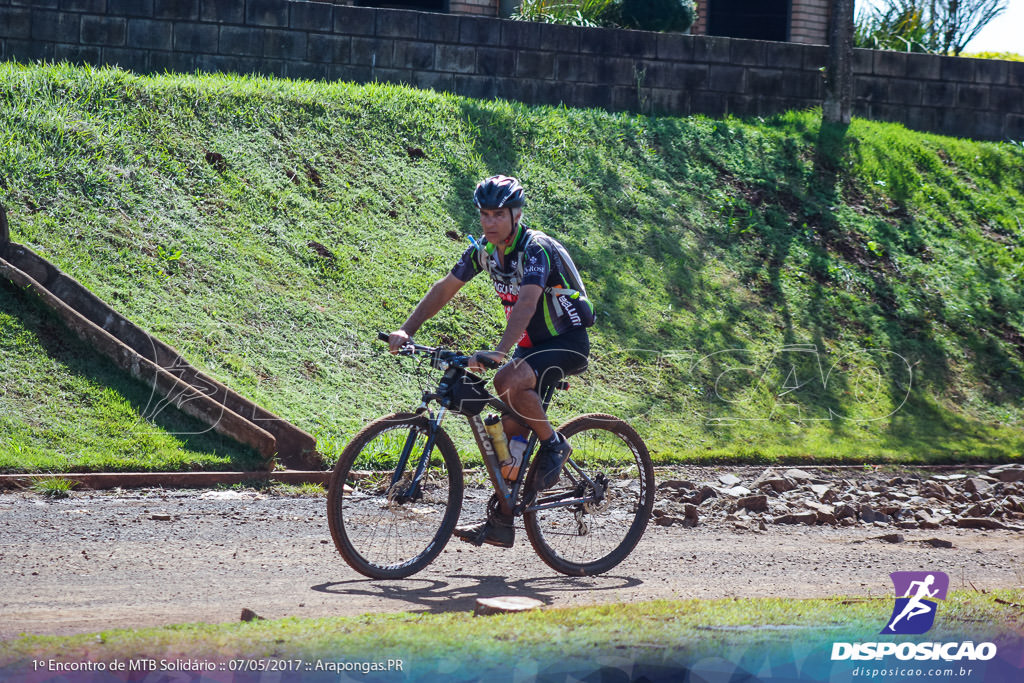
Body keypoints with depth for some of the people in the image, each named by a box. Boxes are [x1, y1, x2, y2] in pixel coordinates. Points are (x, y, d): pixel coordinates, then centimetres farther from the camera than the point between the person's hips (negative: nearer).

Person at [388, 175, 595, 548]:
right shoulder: (484, 250, -2)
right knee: (511, 426, 0)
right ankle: (500, 523, 4)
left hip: (569, 342, -8)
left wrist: (498, 352, -52)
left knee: (510, 381, -33)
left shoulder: (536, 248, -25)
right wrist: (406, 330, -10)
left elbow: (526, 302, -39)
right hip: (532, 343, 8)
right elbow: (444, 289, 2)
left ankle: (553, 445, -10)